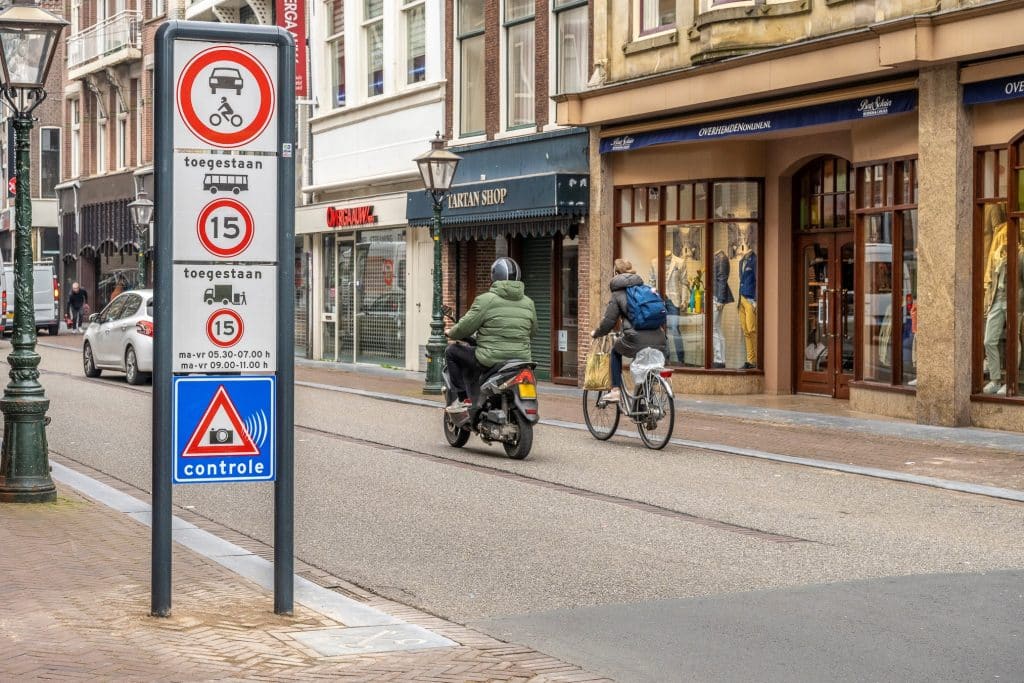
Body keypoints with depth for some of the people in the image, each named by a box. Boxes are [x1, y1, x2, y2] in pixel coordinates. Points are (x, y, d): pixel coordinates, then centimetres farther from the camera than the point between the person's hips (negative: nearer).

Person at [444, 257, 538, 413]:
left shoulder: (486, 299, -9)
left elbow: (465, 327, -7)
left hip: (490, 360, -6)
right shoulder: (528, 303, 8)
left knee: (451, 352, 14)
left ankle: (462, 398, 7)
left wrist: (451, 333, 14)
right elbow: (532, 330, 20)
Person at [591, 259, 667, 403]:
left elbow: (608, 322, 5)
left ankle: (615, 390, 19)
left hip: (636, 340, -4)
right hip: (658, 341, 4)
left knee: (616, 352, 27)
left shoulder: (618, 294, 7)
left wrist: (595, 334, 24)